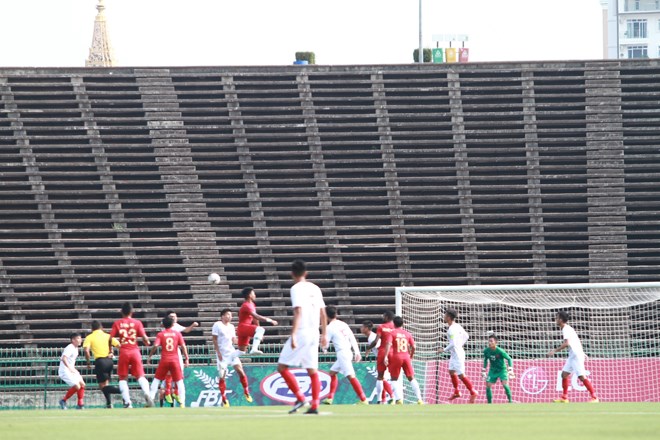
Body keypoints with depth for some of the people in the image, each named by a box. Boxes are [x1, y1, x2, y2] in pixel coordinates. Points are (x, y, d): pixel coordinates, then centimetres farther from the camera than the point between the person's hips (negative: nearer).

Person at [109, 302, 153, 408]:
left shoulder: (117, 323, 5)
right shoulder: (137, 323, 5)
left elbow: (110, 339, -1)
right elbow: (144, 338, -3)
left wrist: (110, 350, 15)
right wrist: (147, 342, 20)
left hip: (123, 352, 0)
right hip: (135, 351, 0)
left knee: (123, 378, 9)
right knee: (140, 376, 2)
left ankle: (127, 402, -5)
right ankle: (147, 393, -27)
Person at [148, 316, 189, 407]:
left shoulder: (160, 334, 1)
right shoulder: (177, 333, 4)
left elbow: (155, 346, -11)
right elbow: (183, 346, -3)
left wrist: (150, 356, 0)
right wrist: (186, 358, 0)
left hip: (164, 360, 0)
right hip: (175, 360, 0)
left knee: (156, 380, 12)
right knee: (179, 381, 6)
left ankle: (151, 399, 4)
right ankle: (182, 402, -4)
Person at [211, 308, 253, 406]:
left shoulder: (231, 326, 12)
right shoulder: (217, 325, -4)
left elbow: (233, 340, 13)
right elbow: (215, 340, -6)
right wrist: (218, 352, -14)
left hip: (231, 352, 4)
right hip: (222, 354, -4)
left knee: (240, 370, -10)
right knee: (222, 377, -3)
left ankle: (246, 392, 5)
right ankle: (224, 399, 3)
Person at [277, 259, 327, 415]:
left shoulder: (296, 289, -7)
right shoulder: (315, 289, 13)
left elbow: (298, 312, -18)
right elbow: (323, 314, 16)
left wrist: (293, 335, -22)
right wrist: (324, 335, 24)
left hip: (301, 332, -7)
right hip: (314, 334, 7)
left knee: (282, 367, -2)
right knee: (312, 370, 8)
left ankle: (300, 398, -10)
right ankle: (315, 405, 2)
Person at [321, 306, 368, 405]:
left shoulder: (329, 328, -7)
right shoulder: (343, 324, 13)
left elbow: (325, 346, -2)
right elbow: (353, 338, 12)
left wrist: (324, 347, 21)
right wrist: (357, 352, 14)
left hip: (342, 353, -9)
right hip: (348, 352, 9)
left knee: (351, 376, -14)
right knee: (332, 372, 20)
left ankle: (363, 399, -22)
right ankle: (330, 398, 20)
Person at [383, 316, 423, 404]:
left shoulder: (392, 333, 2)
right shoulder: (407, 334, 10)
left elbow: (388, 344, -12)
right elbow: (413, 347, 7)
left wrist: (386, 357, -15)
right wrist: (411, 357, 22)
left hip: (396, 357, -2)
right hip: (406, 357, 2)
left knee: (394, 379, 7)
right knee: (411, 378, 10)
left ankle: (399, 399, -12)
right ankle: (419, 399, 4)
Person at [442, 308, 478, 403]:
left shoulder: (451, 329, -24)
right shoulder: (457, 326, 5)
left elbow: (453, 344, -29)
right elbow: (466, 336, 16)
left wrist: (445, 350, -14)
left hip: (457, 355, -10)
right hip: (454, 354, 10)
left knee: (461, 375, -5)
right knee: (451, 372, 19)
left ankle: (473, 392, 2)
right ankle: (456, 392, 30)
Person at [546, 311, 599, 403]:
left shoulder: (566, 329, -14)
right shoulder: (568, 328, 16)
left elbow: (566, 343, -27)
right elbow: (578, 342, 23)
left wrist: (555, 351, -23)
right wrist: (582, 353, 29)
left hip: (576, 356, -10)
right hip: (572, 356, 10)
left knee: (582, 377, -10)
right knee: (564, 374, 8)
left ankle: (594, 398, -8)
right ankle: (564, 398, 10)